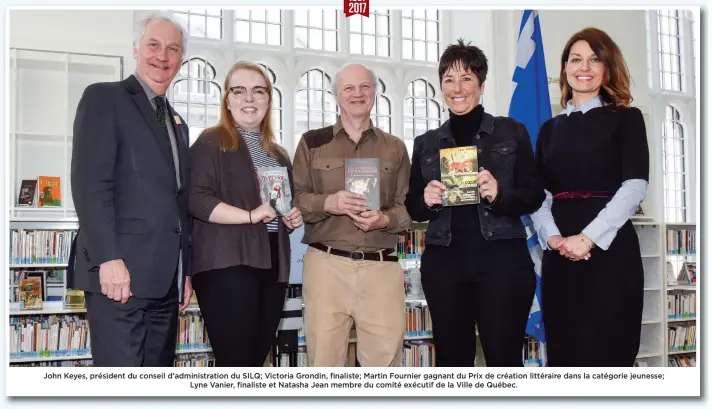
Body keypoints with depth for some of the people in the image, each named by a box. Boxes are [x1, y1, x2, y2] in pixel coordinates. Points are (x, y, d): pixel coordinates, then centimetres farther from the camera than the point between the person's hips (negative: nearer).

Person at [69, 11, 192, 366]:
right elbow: (90, 184, -11)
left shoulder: (177, 123, 23)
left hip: (166, 278, 7)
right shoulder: (104, 98, 1)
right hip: (120, 271, -7)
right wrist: (109, 258, -19)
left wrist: (185, 270, 16)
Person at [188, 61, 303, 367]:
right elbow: (196, 199, -12)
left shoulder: (279, 154, 21)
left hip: (272, 265, 7)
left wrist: (294, 218, 9)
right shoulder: (210, 143, 0)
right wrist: (250, 215, -20)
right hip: (227, 264, -7)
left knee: (256, 359, 10)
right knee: (236, 360, -8)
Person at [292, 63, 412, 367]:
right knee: (324, 358, 0)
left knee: (385, 358, 0)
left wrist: (384, 219, -9)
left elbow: (409, 207, 11)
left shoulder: (395, 148, 15)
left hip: (382, 267, 1)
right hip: (326, 264, -1)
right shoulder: (312, 142, 11)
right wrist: (328, 203, -14)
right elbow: (294, 199, 5)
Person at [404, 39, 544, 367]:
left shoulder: (512, 132, 6)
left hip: (502, 260, -2)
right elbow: (412, 207, 14)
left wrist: (500, 195, -16)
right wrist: (426, 201, -8)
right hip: (443, 264, 3)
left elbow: (534, 195, 2)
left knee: (504, 359, -3)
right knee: (452, 360, 6)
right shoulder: (425, 143, 13)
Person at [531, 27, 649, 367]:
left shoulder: (626, 119, 4)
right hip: (559, 253, 4)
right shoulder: (550, 129, 15)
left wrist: (588, 237, -18)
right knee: (563, 349, 7)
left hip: (610, 249, -3)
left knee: (606, 350, 0)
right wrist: (552, 237, -12)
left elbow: (635, 187, -8)